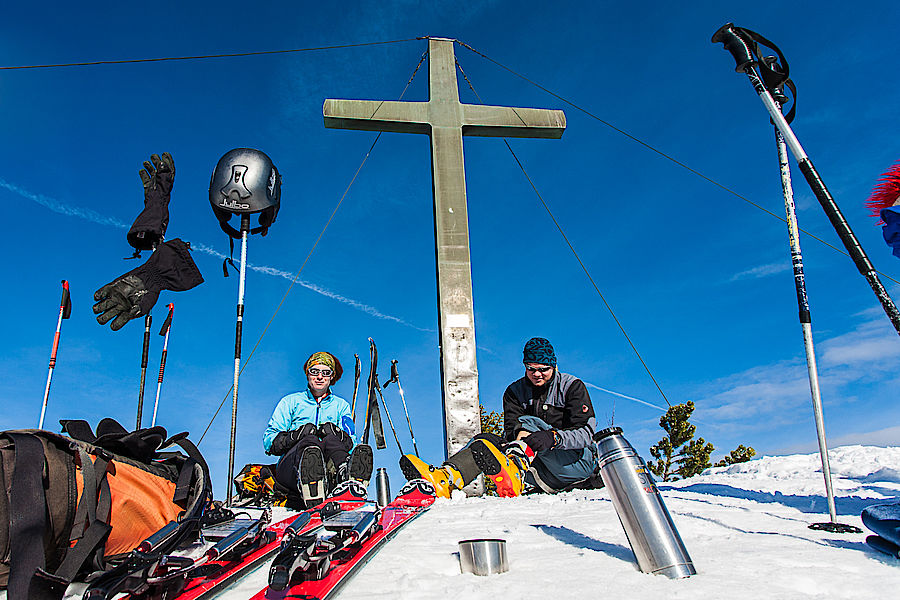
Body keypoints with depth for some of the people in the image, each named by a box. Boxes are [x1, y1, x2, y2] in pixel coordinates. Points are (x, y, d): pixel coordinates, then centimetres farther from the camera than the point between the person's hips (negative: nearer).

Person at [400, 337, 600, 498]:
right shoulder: (515, 392, 11)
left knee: (529, 422, -29)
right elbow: (512, 428, -3)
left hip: (576, 459, -4)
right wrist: (517, 434, -28)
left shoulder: (572, 386, 0)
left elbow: (586, 432, -12)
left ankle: (514, 469, -60)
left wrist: (553, 437, -31)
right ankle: (445, 478, -46)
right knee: (486, 439, -19)